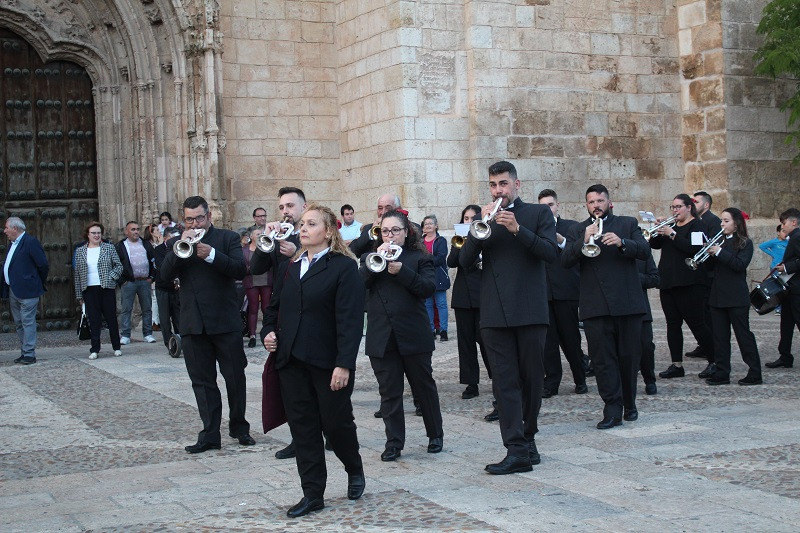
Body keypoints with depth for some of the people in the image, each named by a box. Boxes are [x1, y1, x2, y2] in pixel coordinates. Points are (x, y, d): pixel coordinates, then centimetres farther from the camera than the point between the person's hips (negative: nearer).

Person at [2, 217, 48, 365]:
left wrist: (38, 283, -1)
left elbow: (43, 265, -13)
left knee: (27, 322, -7)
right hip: (13, 290, 9)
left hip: (26, 291, -9)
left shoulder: (31, 242, -12)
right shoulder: (12, 243, 16)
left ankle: (29, 354, -6)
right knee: (19, 323, 13)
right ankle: (24, 353, 19)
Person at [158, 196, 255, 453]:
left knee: (235, 377, 6)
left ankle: (239, 427, 22)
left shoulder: (228, 238, 2)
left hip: (225, 321, -2)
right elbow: (164, 276, -3)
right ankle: (210, 435, 9)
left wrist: (211, 255, -23)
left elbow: (241, 270, -12)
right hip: (193, 324, 3)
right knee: (202, 381, 5)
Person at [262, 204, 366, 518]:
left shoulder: (344, 267, -7)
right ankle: (312, 494, 13)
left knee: (336, 422, 4)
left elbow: (349, 319, -14)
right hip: (291, 361, 6)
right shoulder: (293, 267, 15)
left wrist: (344, 364, -21)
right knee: (302, 427, 6)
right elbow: (275, 307, 24)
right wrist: (268, 332, 3)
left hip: (327, 363, -6)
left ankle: (354, 471, 33)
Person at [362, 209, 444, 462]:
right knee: (389, 392, 4)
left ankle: (435, 435, 25)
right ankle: (394, 443, 10)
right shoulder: (369, 258, 12)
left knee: (424, 386, 9)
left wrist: (401, 271, -21)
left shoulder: (419, 258, 4)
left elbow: (429, 288, -11)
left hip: (413, 335, -2)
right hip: (381, 336, 2)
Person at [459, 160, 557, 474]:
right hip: (495, 314, 2)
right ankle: (518, 451, -7)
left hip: (530, 310, -1)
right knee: (504, 382, -5)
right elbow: (465, 260, 3)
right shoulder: (484, 218, 14)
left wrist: (518, 229, -17)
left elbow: (550, 252, -7)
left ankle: (527, 435, 24)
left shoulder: (538, 213, 8)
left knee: (531, 378, 7)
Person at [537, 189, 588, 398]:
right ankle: (551, 382, 6)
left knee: (571, 338, 1)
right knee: (547, 340, 1)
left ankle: (580, 380, 14)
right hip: (542, 292, 2)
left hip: (566, 292, -2)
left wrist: (561, 240, -19)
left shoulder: (571, 227, 7)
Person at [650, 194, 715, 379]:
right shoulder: (671, 226, 18)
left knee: (697, 323, -7)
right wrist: (657, 231, -6)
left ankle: (714, 362, 3)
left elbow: (695, 249, -20)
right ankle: (677, 365, 10)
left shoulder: (697, 225, -4)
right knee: (672, 324, 7)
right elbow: (654, 245, 13)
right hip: (668, 282, 8)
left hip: (689, 284, -8)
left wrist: (672, 234, -19)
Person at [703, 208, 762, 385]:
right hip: (718, 296, 6)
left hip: (737, 297, -6)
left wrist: (719, 252, -22)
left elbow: (740, 264, -18)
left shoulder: (745, 243, -3)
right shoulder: (719, 241, 13)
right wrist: (710, 253, -9)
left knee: (743, 334, -2)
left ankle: (755, 374, 3)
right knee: (719, 336, 6)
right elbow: (711, 266, 10)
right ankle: (721, 373, 10)